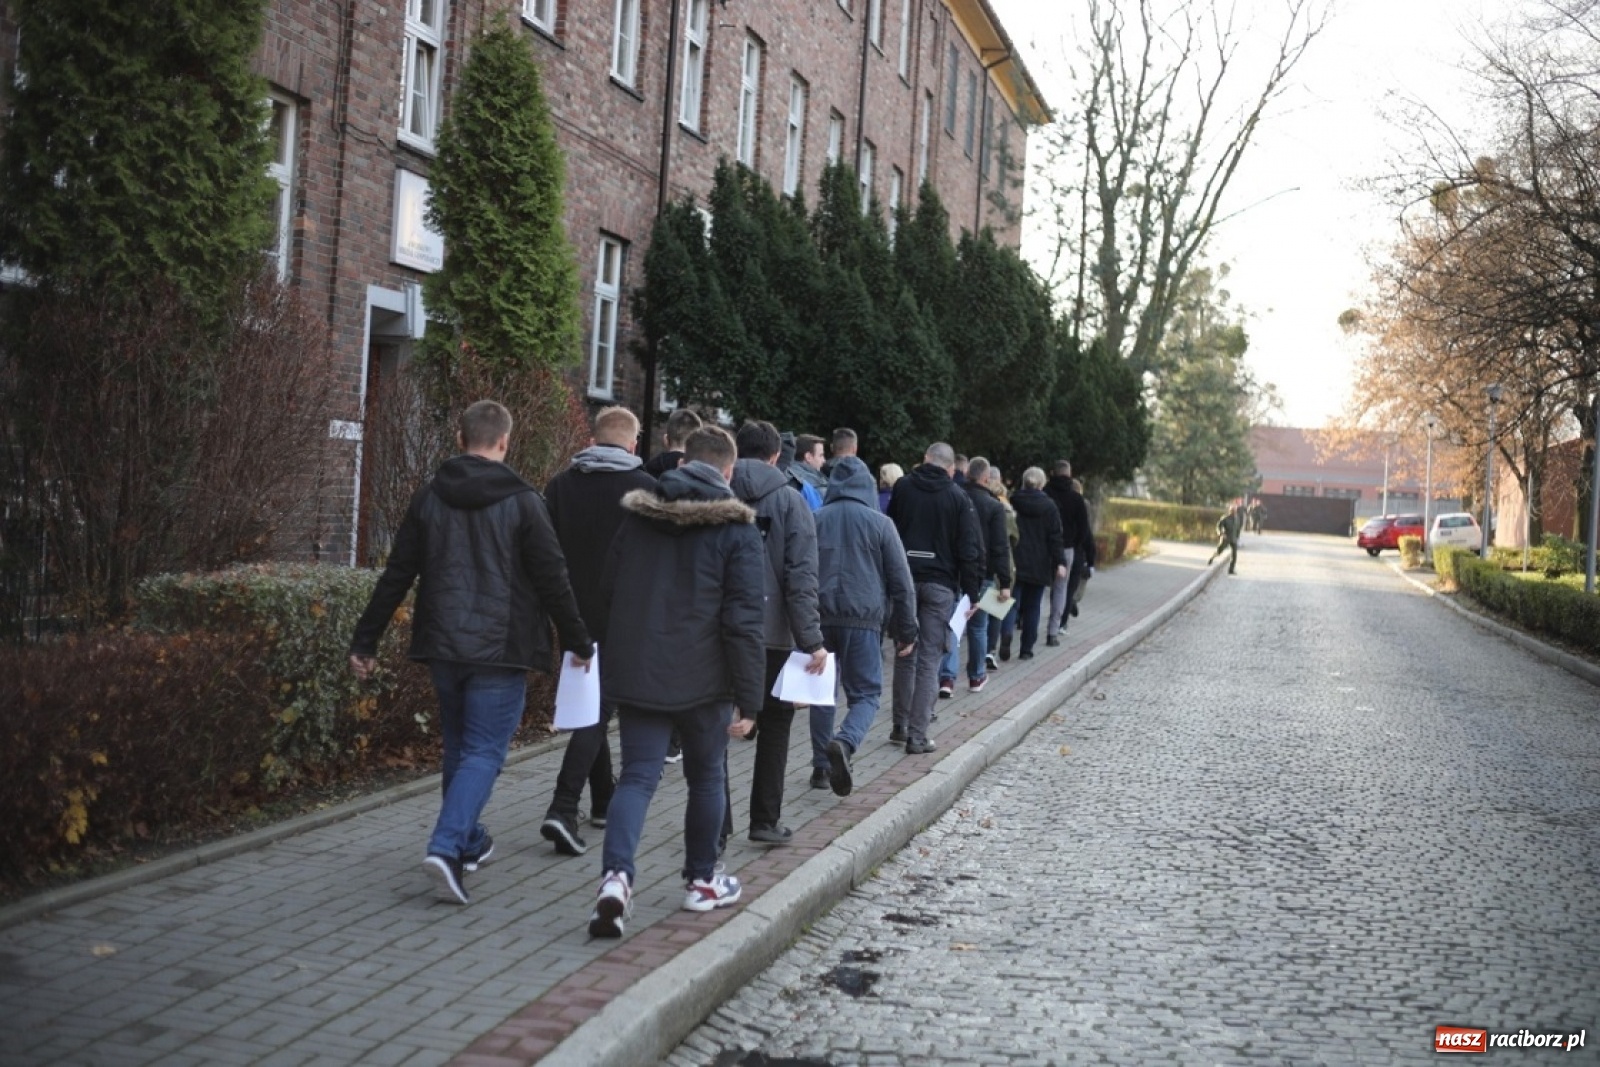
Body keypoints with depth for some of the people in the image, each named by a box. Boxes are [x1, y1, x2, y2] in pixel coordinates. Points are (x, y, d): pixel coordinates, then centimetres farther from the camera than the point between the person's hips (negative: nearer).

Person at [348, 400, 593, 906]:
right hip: (500, 651, -4)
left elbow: (396, 576, 5)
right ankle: (447, 846, -17)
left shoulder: (428, 498, 4)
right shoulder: (522, 501, -8)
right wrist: (578, 642, 5)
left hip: (443, 647, 5)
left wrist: (364, 641, 10)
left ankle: (468, 841, 30)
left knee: (458, 746, 20)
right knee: (484, 751, -1)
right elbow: (552, 580, -6)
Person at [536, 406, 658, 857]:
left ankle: (604, 799, 29)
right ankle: (563, 809, -16)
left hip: (574, 616, 4)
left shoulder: (561, 485, 4)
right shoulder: (644, 488, -7)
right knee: (598, 712, -3)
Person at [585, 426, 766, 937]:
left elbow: (608, 597, 13)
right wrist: (747, 699, -7)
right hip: (703, 680, -2)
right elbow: (743, 621, -11)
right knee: (706, 776, 15)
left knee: (637, 775, 3)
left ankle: (616, 873, -18)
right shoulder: (736, 530, -7)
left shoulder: (636, 516, 7)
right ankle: (702, 881, 25)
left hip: (636, 675, 3)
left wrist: (613, 663, 23)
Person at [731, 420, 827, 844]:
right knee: (774, 726, 11)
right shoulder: (789, 501, -4)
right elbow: (801, 575, -11)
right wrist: (812, 640, -11)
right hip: (773, 634, -2)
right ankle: (766, 820, 10)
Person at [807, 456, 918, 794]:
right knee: (865, 694, 5)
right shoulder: (879, 523, 1)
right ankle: (844, 743, -23)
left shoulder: (815, 520, 5)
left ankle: (822, 766, 17)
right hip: (863, 618, -2)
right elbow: (901, 581, 2)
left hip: (820, 617, 2)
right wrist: (906, 631, 8)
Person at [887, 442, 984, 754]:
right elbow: (970, 549, -5)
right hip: (940, 585, -2)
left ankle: (901, 725, 21)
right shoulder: (958, 497, -3)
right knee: (929, 660, 1)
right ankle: (917, 736, 0)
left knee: (905, 654, 16)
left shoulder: (902, 487, 4)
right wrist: (972, 593, 0)